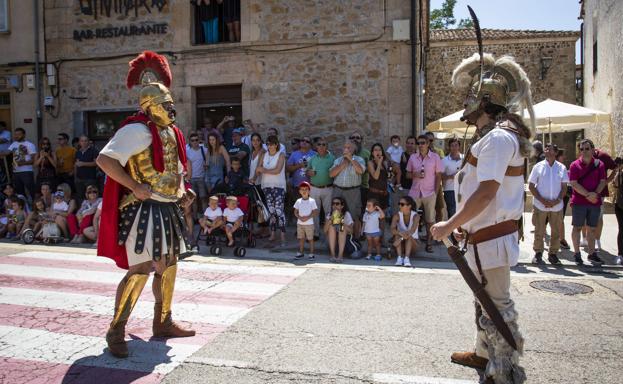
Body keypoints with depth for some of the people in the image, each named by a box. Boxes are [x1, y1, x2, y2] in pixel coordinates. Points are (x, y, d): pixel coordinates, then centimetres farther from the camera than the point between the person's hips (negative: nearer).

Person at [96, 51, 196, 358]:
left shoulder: (170, 133, 14)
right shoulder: (138, 130, -14)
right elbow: (104, 159, -22)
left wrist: (183, 193, 10)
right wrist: (135, 187, -23)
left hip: (168, 210, 9)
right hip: (144, 210, -9)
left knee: (168, 267, 14)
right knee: (140, 270, -9)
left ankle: (163, 323, 29)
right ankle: (116, 331, 8)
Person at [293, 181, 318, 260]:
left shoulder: (312, 201, -5)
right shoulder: (298, 201, 4)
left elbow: (315, 212, -6)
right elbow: (295, 212, 6)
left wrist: (308, 217, -19)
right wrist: (300, 217, -12)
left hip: (309, 223, -3)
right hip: (300, 223, 3)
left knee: (310, 239, 1)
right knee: (301, 238, 11)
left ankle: (311, 254, 10)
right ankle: (301, 253, 22)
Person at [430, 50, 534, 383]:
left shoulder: (498, 137, -18)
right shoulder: (494, 135, 15)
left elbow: (486, 192, -26)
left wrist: (449, 226, -21)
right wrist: (464, 224, 16)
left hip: (491, 238, -11)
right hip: (485, 234, 11)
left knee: (497, 305, -1)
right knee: (487, 301, 22)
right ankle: (485, 355, 39)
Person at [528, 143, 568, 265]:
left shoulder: (562, 168, 5)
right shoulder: (538, 166, 1)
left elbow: (564, 187, 5)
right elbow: (531, 186, -1)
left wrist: (557, 200, -11)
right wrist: (542, 200, -12)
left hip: (557, 206, 2)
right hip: (540, 206, -2)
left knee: (556, 232, 7)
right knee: (539, 232, 5)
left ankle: (553, 254, 20)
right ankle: (538, 253, 17)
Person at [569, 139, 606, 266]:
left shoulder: (599, 164, 5)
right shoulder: (575, 165, -2)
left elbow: (602, 181, 2)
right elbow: (574, 184, -9)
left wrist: (595, 194, -14)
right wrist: (588, 195, -17)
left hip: (595, 202, 3)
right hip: (579, 202, -2)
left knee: (592, 228, 9)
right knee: (577, 227, 3)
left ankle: (592, 254, 17)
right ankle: (577, 253, 11)